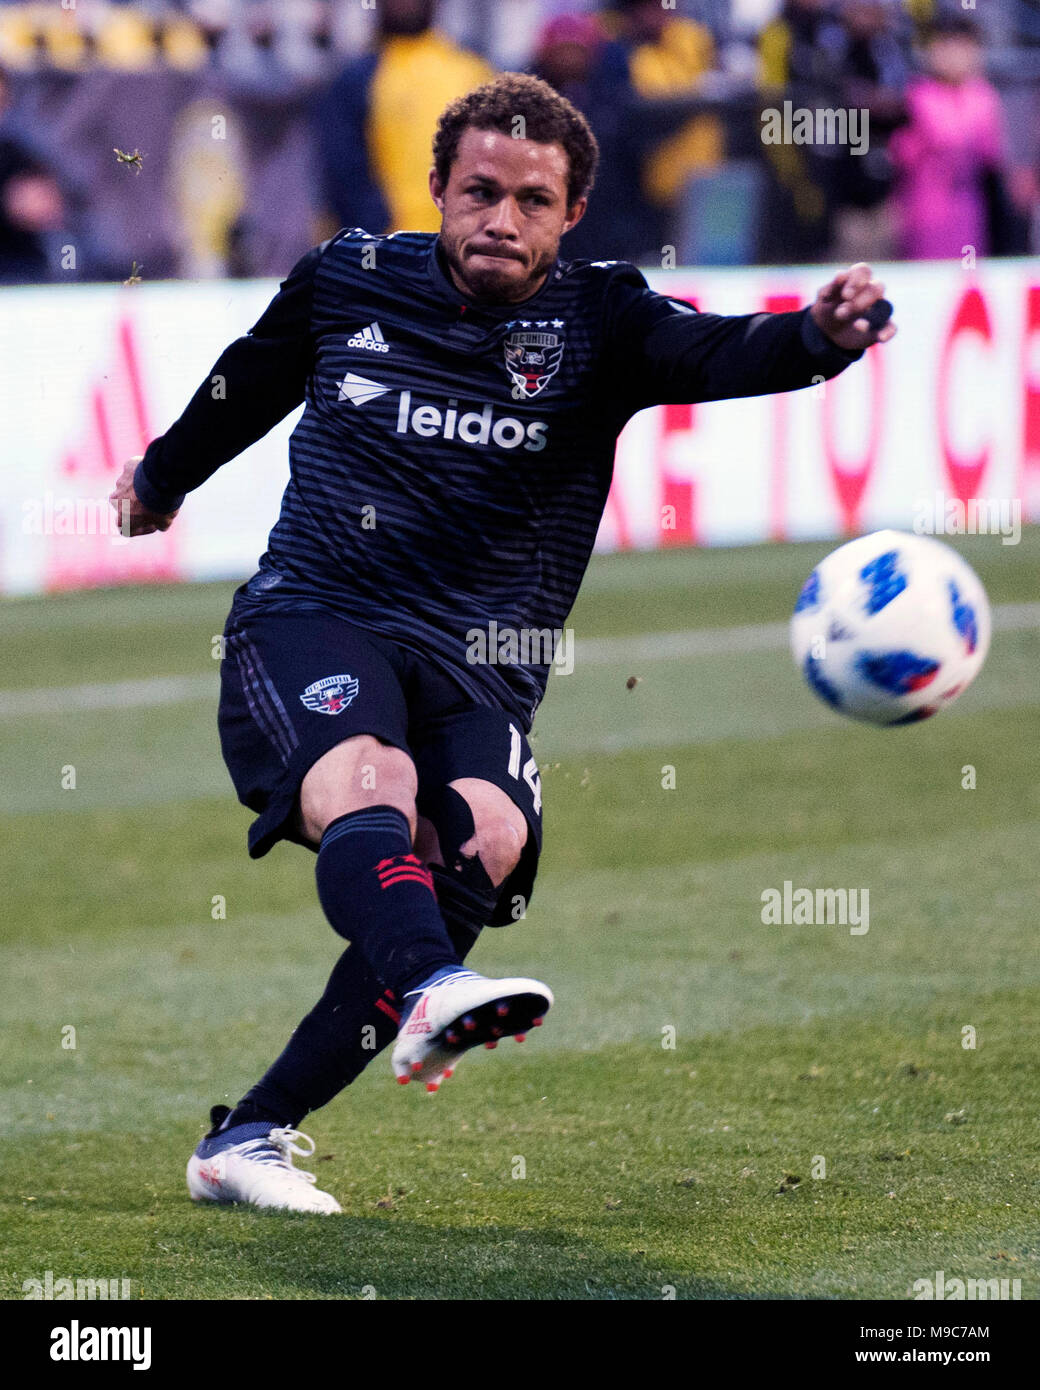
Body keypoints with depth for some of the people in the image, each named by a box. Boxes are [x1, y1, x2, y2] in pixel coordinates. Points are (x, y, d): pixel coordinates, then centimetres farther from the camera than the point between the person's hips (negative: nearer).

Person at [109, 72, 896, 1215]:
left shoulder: (598, 319, 4)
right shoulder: (347, 280, 9)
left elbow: (716, 353, -17)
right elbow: (249, 386, 30)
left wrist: (817, 336, -40)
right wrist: (162, 476, 46)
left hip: (480, 666, 1)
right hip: (310, 618, -1)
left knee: (486, 841, -27)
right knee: (370, 780, -33)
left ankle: (250, 1137, -24)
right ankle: (432, 994, -64)